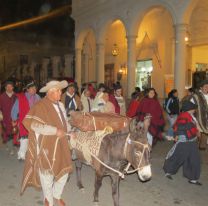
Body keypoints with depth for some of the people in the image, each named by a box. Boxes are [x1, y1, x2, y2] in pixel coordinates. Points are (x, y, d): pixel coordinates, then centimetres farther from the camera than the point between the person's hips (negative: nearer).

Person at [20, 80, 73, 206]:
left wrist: (68, 129, 2)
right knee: (47, 174, 9)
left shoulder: (60, 105, 8)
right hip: (46, 146, -6)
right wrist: (55, 131, -26)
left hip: (61, 145, 7)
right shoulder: (40, 106, -15)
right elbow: (33, 124, -25)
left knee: (64, 172, 12)